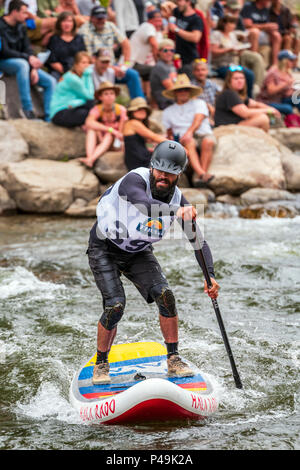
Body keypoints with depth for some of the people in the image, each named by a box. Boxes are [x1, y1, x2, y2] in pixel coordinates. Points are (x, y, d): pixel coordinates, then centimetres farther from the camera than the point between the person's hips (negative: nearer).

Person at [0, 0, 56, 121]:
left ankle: (49, 118, -7)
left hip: (23, 62, 8)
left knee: (50, 81, -7)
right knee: (22, 64, -41)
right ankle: (27, 109, -40)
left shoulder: (21, 27, 9)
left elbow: (28, 49, 5)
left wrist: (33, 69, -11)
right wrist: (28, 58, -29)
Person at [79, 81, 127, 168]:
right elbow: (89, 123, -32)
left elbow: (121, 132, -9)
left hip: (114, 143, -1)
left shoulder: (120, 110, -11)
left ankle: (91, 160, -52)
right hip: (99, 141, 1)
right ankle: (89, 157, -44)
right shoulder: (97, 109, -11)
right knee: (91, 129, -25)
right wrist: (110, 129, -38)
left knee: (109, 136, -33)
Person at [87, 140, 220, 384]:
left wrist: (209, 275, -25)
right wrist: (176, 212, -67)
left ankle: (173, 360, -2)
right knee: (115, 305, -18)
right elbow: (146, 206, -49)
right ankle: (101, 364, 4)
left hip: (139, 253, 4)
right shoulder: (134, 180, -27)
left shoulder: (178, 200, -13)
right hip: (105, 249, -4)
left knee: (165, 295, -15)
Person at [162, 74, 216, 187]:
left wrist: (189, 131, -23)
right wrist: (170, 139, 0)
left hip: (203, 134, 0)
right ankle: (201, 173, -55)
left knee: (208, 142, -37)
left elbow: (198, 121, -3)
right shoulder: (168, 112, 24)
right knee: (189, 142, -38)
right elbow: (169, 132, 25)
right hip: (184, 137, 0)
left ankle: (199, 177, -44)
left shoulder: (199, 103, 15)